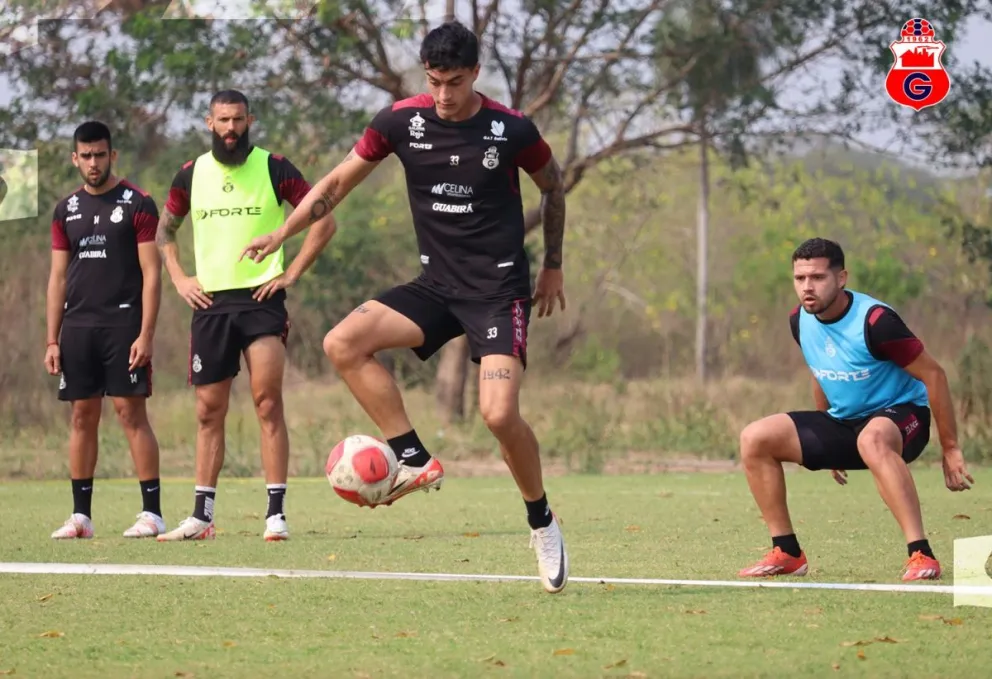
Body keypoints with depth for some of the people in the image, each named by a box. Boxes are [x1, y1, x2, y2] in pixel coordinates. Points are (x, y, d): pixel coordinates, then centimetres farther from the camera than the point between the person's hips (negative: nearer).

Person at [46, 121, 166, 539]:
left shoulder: (136, 204, -2)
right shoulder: (66, 210, 12)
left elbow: (151, 273, -5)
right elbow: (58, 277, 14)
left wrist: (146, 335, -14)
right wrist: (52, 340, 7)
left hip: (123, 324, -4)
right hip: (78, 327, 5)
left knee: (131, 413, -7)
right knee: (83, 417, 5)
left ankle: (152, 512, -5)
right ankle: (80, 515, 8)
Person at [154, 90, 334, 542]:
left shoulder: (273, 168, -1)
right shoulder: (191, 174, 8)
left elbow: (324, 220, 1)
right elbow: (165, 228, 23)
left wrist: (293, 272, -5)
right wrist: (179, 279, 10)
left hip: (261, 299, -3)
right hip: (210, 302, 3)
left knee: (268, 403, -11)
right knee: (209, 411, 6)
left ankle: (276, 514, -10)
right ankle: (201, 516, 12)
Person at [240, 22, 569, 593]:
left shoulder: (511, 129, -11)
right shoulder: (402, 120, -5)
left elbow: (553, 187, 8)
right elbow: (339, 182, 6)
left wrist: (553, 266, 13)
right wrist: (280, 236, 0)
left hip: (500, 289, -4)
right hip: (437, 284, 4)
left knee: (499, 414, -21)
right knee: (343, 343, -18)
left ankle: (543, 523, 4)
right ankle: (417, 462, -9)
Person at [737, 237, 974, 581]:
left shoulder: (875, 320, -23)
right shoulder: (800, 321, -2)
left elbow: (933, 374, -17)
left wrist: (950, 449, -15)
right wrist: (826, 444, 25)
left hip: (901, 414, -7)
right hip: (843, 422, 7)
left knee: (871, 440, -43)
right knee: (754, 438, -7)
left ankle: (922, 556, -44)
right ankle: (787, 554, 0)